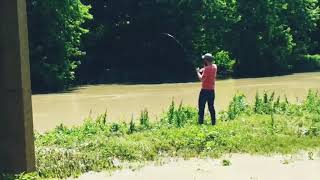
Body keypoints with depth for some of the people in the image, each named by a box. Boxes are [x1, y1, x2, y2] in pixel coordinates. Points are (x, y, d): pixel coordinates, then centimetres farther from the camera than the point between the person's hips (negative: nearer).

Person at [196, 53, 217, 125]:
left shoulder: (207, 68, -17)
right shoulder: (215, 67, 6)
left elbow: (202, 79, -21)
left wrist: (198, 72, -8)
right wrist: (203, 70, 10)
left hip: (205, 90, -7)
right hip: (212, 90, 7)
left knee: (201, 107, -1)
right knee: (211, 107, 11)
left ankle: (201, 122, -3)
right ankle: (213, 122, 10)